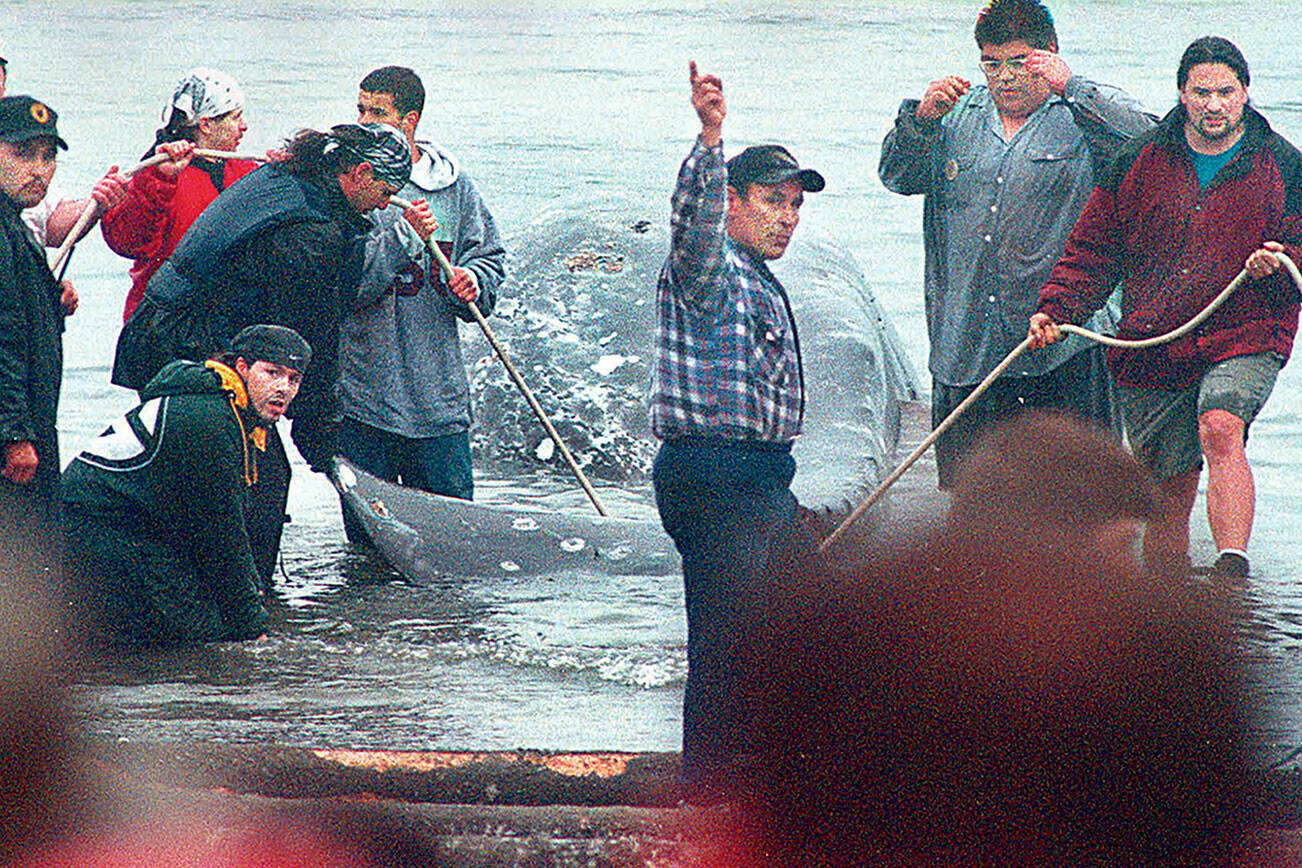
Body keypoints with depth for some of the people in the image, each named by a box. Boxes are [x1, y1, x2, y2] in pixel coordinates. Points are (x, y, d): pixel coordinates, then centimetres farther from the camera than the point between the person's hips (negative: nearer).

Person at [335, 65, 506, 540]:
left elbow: (489, 256, 14)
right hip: (364, 395, -2)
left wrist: (472, 281, -8)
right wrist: (406, 236, -21)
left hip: (440, 402, 2)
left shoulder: (454, 186, 6)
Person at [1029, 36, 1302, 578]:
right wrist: (1056, 309, -2)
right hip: (1150, 347, 3)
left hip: (1244, 340, -3)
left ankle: (1232, 573, -39)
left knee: (1219, 428, -32)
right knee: (1171, 491, 6)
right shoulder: (1139, 163, 7)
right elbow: (1093, 250, 11)